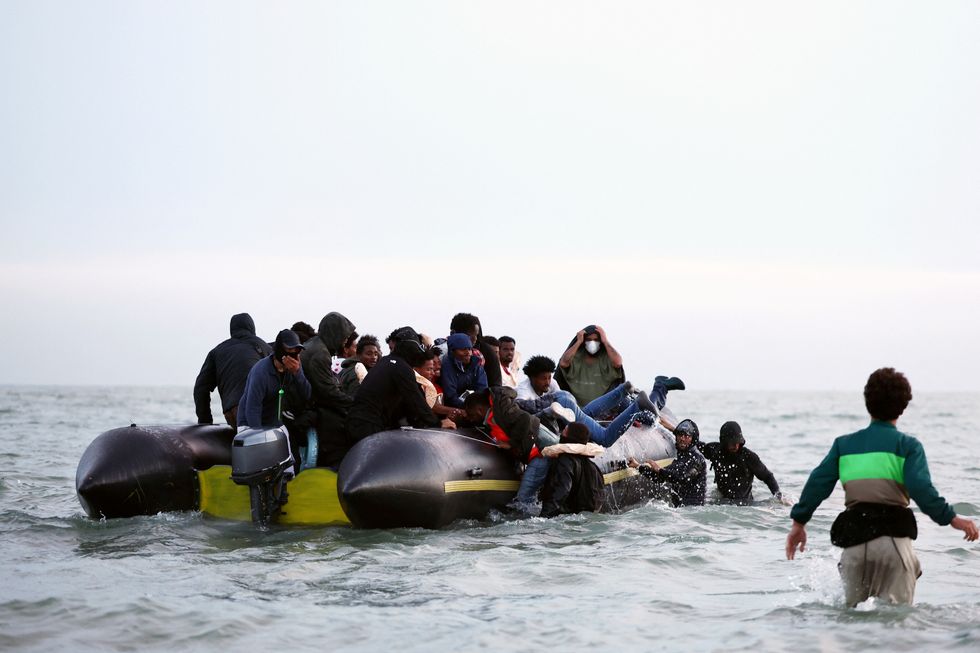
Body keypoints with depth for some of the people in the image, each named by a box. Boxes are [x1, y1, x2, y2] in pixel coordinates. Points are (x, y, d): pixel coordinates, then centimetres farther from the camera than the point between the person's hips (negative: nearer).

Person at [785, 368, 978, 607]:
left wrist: (799, 522, 18)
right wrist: (951, 518, -7)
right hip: (893, 538, -3)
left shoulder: (844, 444, 14)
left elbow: (818, 484, 11)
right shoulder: (908, 445, 3)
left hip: (853, 540, 3)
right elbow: (921, 488, -10)